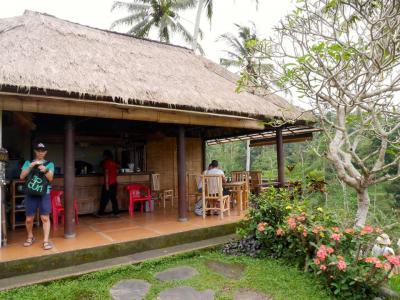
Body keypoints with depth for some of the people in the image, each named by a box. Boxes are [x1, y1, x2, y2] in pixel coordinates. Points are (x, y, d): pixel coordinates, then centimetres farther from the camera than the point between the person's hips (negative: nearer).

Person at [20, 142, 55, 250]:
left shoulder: (49, 164, 8)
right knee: (29, 218, 8)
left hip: (44, 194, -1)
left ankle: (46, 241, 0)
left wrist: (45, 170, -22)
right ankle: (30, 237, 32)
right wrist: (30, 166, -12)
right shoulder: (28, 163, 11)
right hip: (31, 194, 1)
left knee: (45, 218, -6)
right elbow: (22, 176, 1)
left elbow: (50, 178, -3)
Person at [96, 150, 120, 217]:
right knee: (113, 198, 10)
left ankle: (100, 213, 15)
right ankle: (116, 213, 10)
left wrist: (106, 184, -17)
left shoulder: (105, 162, -10)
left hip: (108, 183, -7)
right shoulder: (114, 162, 10)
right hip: (114, 183, 7)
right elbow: (117, 172, 14)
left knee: (104, 199, 4)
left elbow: (106, 173, -16)